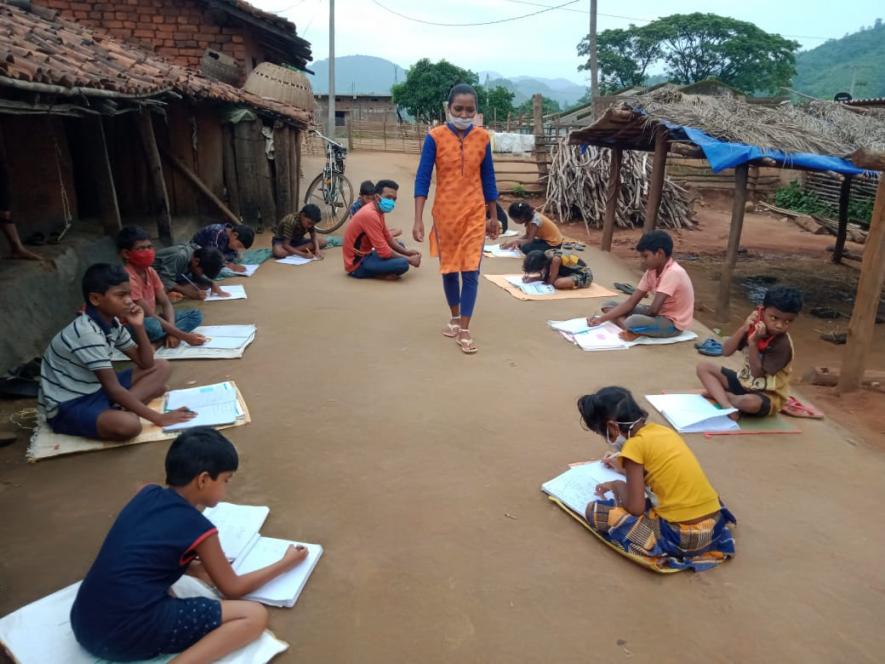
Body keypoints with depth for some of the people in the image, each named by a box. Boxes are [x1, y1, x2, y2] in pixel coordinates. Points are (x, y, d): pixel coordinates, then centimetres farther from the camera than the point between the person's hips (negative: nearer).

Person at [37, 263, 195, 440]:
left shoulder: (112, 323, 2)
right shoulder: (87, 333, -25)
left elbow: (146, 364, 7)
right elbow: (113, 389, -27)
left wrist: (138, 327, -7)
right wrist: (158, 418, -27)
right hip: (67, 406, -10)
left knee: (161, 368, 4)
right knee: (128, 425, -40)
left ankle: (118, 409, -11)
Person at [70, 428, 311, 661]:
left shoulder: (147, 494, 10)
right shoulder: (198, 527, -6)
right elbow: (232, 589, 9)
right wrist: (286, 563, 20)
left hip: (83, 625, 8)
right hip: (130, 632, -8)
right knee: (254, 616, -3)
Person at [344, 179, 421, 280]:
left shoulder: (378, 211, 7)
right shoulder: (370, 215, -24)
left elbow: (388, 238, 18)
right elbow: (384, 252, -25)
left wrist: (406, 252, 3)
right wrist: (409, 260, -14)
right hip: (357, 263, -11)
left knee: (399, 246, 22)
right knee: (402, 264, -25)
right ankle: (362, 272, -7)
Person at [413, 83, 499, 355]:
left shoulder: (482, 137, 0)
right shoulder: (435, 137, -7)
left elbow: (488, 178, 8)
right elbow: (422, 178, -8)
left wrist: (493, 216, 10)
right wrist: (418, 219, -15)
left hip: (474, 214, 1)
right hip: (445, 213, 0)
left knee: (471, 271, -4)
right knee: (449, 269, 13)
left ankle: (464, 331, 2)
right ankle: (454, 318, 34)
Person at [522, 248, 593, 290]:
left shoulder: (555, 259, -32)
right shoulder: (545, 255, -8)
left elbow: (551, 281, -22)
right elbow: (545, 276, 3)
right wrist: (531, 278, -12)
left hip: (584, 275, -9)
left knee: (558, 283, -31)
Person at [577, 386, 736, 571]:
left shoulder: (634, 445, -12)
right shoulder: (662, 430, 10)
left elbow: (635, 508, -12)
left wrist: (617, 485, 6)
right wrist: (625, 468, 35)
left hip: (682, 536, -8)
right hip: (714, 523, 8)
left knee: (594, 511, -4)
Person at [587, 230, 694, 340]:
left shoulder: (673, 273, -25)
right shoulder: (652, 271, 1)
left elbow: (654, 309, -30)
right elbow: (631, 302, -1)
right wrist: (602, 319, -10)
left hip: (674, 323, -9)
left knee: (633, 322, -38)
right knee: (610, 305, 3)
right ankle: (632, 330, -18)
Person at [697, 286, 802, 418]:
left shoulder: (783, 344, -23)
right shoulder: (754, 327, -7)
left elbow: (757, 373, -23)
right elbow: (726, 351, -10)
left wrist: (753, 342, -30)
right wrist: (743, 329, -23)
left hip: (768, 395, -6)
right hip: (743, 381, 6)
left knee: (751, 402, -41)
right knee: (703, 367, -7)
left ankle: (717, 393, -10)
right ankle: (728, 407, -25)